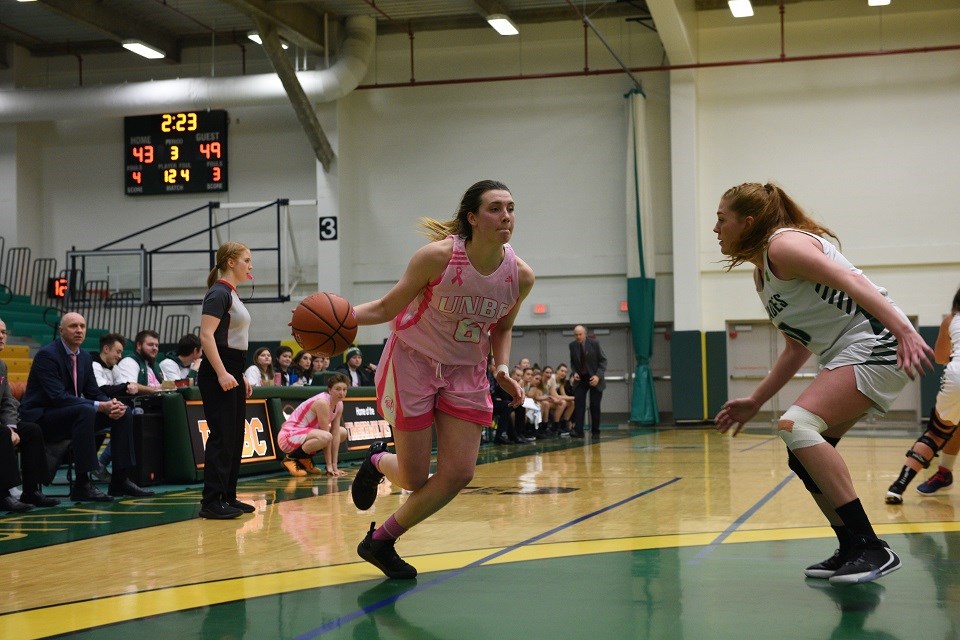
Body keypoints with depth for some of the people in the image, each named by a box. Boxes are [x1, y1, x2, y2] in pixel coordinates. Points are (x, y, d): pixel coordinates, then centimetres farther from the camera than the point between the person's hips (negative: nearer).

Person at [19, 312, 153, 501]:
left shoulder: (85, 357, 8)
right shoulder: (47, 355, -17)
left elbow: (94, 392, 9)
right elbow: (57, 397, -26)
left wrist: (112, 404, -16)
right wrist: (100, 406, -30)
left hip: (71, 415, 8)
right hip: (40, 418, -8)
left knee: (124, 413, -4)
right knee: (86, 410, -36)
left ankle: (120, 480, -3)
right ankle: (82, 484, -34)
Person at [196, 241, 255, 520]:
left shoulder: (231, 294, 17)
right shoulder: (219, 293, -12)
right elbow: (206, 335, -21)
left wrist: (241, 376, 21)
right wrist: (222, 373, -26)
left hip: (232, 373, 10)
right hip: (218, 374, -10)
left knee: (235, 437, 11)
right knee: (221, 438, -10)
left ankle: (228, 497, 17)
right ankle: (211, 502, -7)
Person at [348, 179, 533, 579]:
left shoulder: (520, 276, -10)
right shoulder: (439, 257, -22)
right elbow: (388, 308, -12)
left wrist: (502, 369, -5)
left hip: (466, 374, 4)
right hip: (412, 364, -4)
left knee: (458, 474, -4)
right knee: (414, 479, -2)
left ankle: (380, 542, 17)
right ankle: (377, 462, 37)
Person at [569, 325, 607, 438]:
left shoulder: (594, 344, -10)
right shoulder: (572, 345, -2)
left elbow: (603, 360, -6)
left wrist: (598, 376, -17)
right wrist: (574, 372, -6)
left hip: (594, 379, -2)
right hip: (580, 379, 2)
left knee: (595, 405, 0)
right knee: (578, 403, -12)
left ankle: (595, 431, 10)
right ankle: (578, 430, -16)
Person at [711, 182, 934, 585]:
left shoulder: (783, 245, -9)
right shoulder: (762, 274, 20)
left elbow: (851, 281, -23)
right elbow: (798, 347, 25)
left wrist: (904, 329, -36)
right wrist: (754, 402, 23)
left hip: (875, 343, -10)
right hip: (845, 355, 11)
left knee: (796, 426, -24)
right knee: (803, 456, 10)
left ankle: (872, 548, -22)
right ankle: (852, 551, 18)